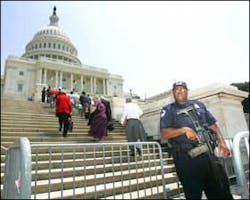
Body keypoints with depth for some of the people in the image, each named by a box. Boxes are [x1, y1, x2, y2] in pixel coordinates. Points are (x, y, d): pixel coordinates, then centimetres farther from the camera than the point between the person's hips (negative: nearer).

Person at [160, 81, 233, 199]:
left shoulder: (199, 105, 18)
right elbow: (164, 132, -5)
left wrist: (221, 142, 1)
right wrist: (184, 129, -17)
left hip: (208, 153, 4)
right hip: (186, 158, -4)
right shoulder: (167, 110, 6)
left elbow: (213, 125, 16)